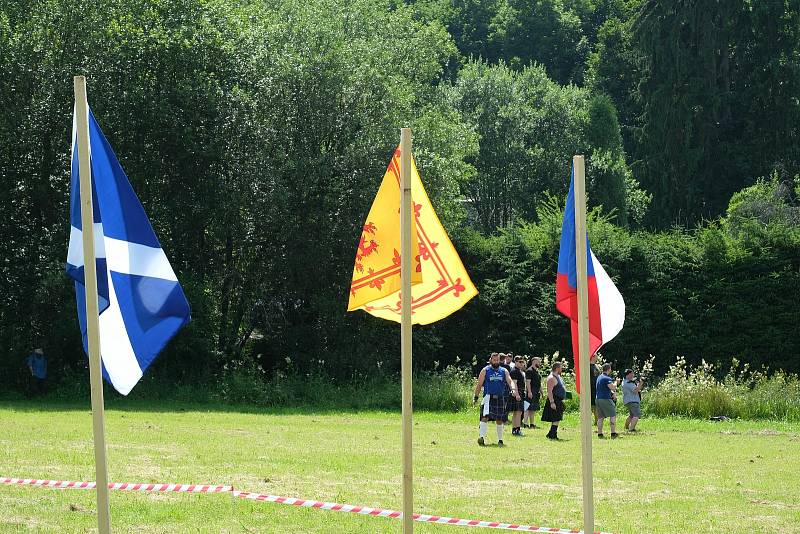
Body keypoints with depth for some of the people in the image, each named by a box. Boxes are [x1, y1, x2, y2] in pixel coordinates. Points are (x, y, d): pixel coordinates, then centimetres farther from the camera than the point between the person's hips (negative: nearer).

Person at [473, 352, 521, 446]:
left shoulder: (504, 371, 10)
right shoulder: (485, 370, 4)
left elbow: (510, 381, -2)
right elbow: (479, 384, 6)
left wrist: (513, 389, -22)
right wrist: (475, 397, 1)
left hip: (500, 398, 3)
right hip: (488, 397, -3)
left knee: (499, 420, 8)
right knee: (485, 417, -19)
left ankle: (500, 440, 19)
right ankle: (482, 437, -26)